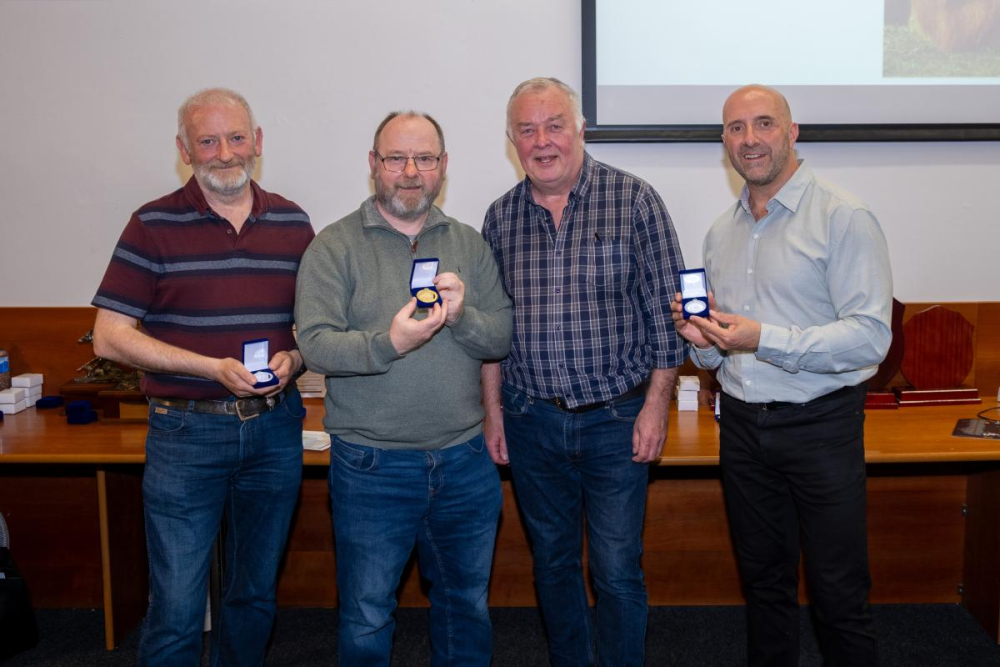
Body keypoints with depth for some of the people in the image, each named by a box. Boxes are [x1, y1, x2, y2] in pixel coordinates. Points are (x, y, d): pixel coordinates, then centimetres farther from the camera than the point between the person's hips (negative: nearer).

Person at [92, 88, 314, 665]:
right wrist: (214, 369, -17)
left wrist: (293, 359, -9)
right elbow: (110, 337, -7)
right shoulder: (154, 225, -4)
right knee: (177, 608, 2)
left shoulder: (293, 223, 5)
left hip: (275, 429, 3)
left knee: (256, 596, 17)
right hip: (186, 432, -3)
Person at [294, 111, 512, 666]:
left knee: (466, 605, 21)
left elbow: (504, 338, 2)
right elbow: (315, 344, -15)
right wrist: (388, 343, -30)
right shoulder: (335, 246, -5)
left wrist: (461, 316, -18)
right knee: (366, 617, 12)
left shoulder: (469, 244, 7)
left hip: (464, 461, 4)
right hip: (372, 467, -3)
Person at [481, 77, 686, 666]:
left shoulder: (634, 200, -6)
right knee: (553, 562, 17)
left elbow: (665, 309, -6)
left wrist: (656, 405, -9)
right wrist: (493, 409, 7)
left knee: (617, 571, 3)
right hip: (531, 422, 3)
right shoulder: (501, 217, 4)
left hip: (617, 419, -3)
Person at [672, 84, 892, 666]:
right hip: (742, 424, 6)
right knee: (764, 581, 17)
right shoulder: (722, 232, 12)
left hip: (819, 423, -5)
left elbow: (871, 336, -18)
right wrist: (703, 340, -5)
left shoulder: (844, 217, -9)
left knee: (839, 594, 3)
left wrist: (763, 339, -24)